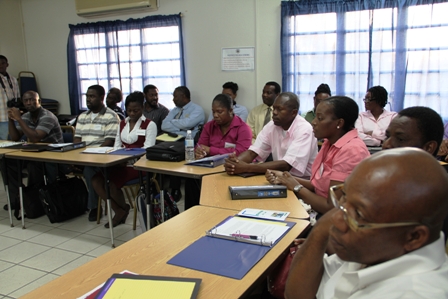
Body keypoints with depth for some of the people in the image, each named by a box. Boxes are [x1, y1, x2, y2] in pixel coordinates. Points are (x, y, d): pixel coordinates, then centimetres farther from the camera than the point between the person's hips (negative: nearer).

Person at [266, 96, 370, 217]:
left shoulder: (351, 151, -23)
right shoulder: (330, 143, 5)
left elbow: (332, 208, -23)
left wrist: (297, 187, -10)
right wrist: (287, 179, -3)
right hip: (319, 213, 7)